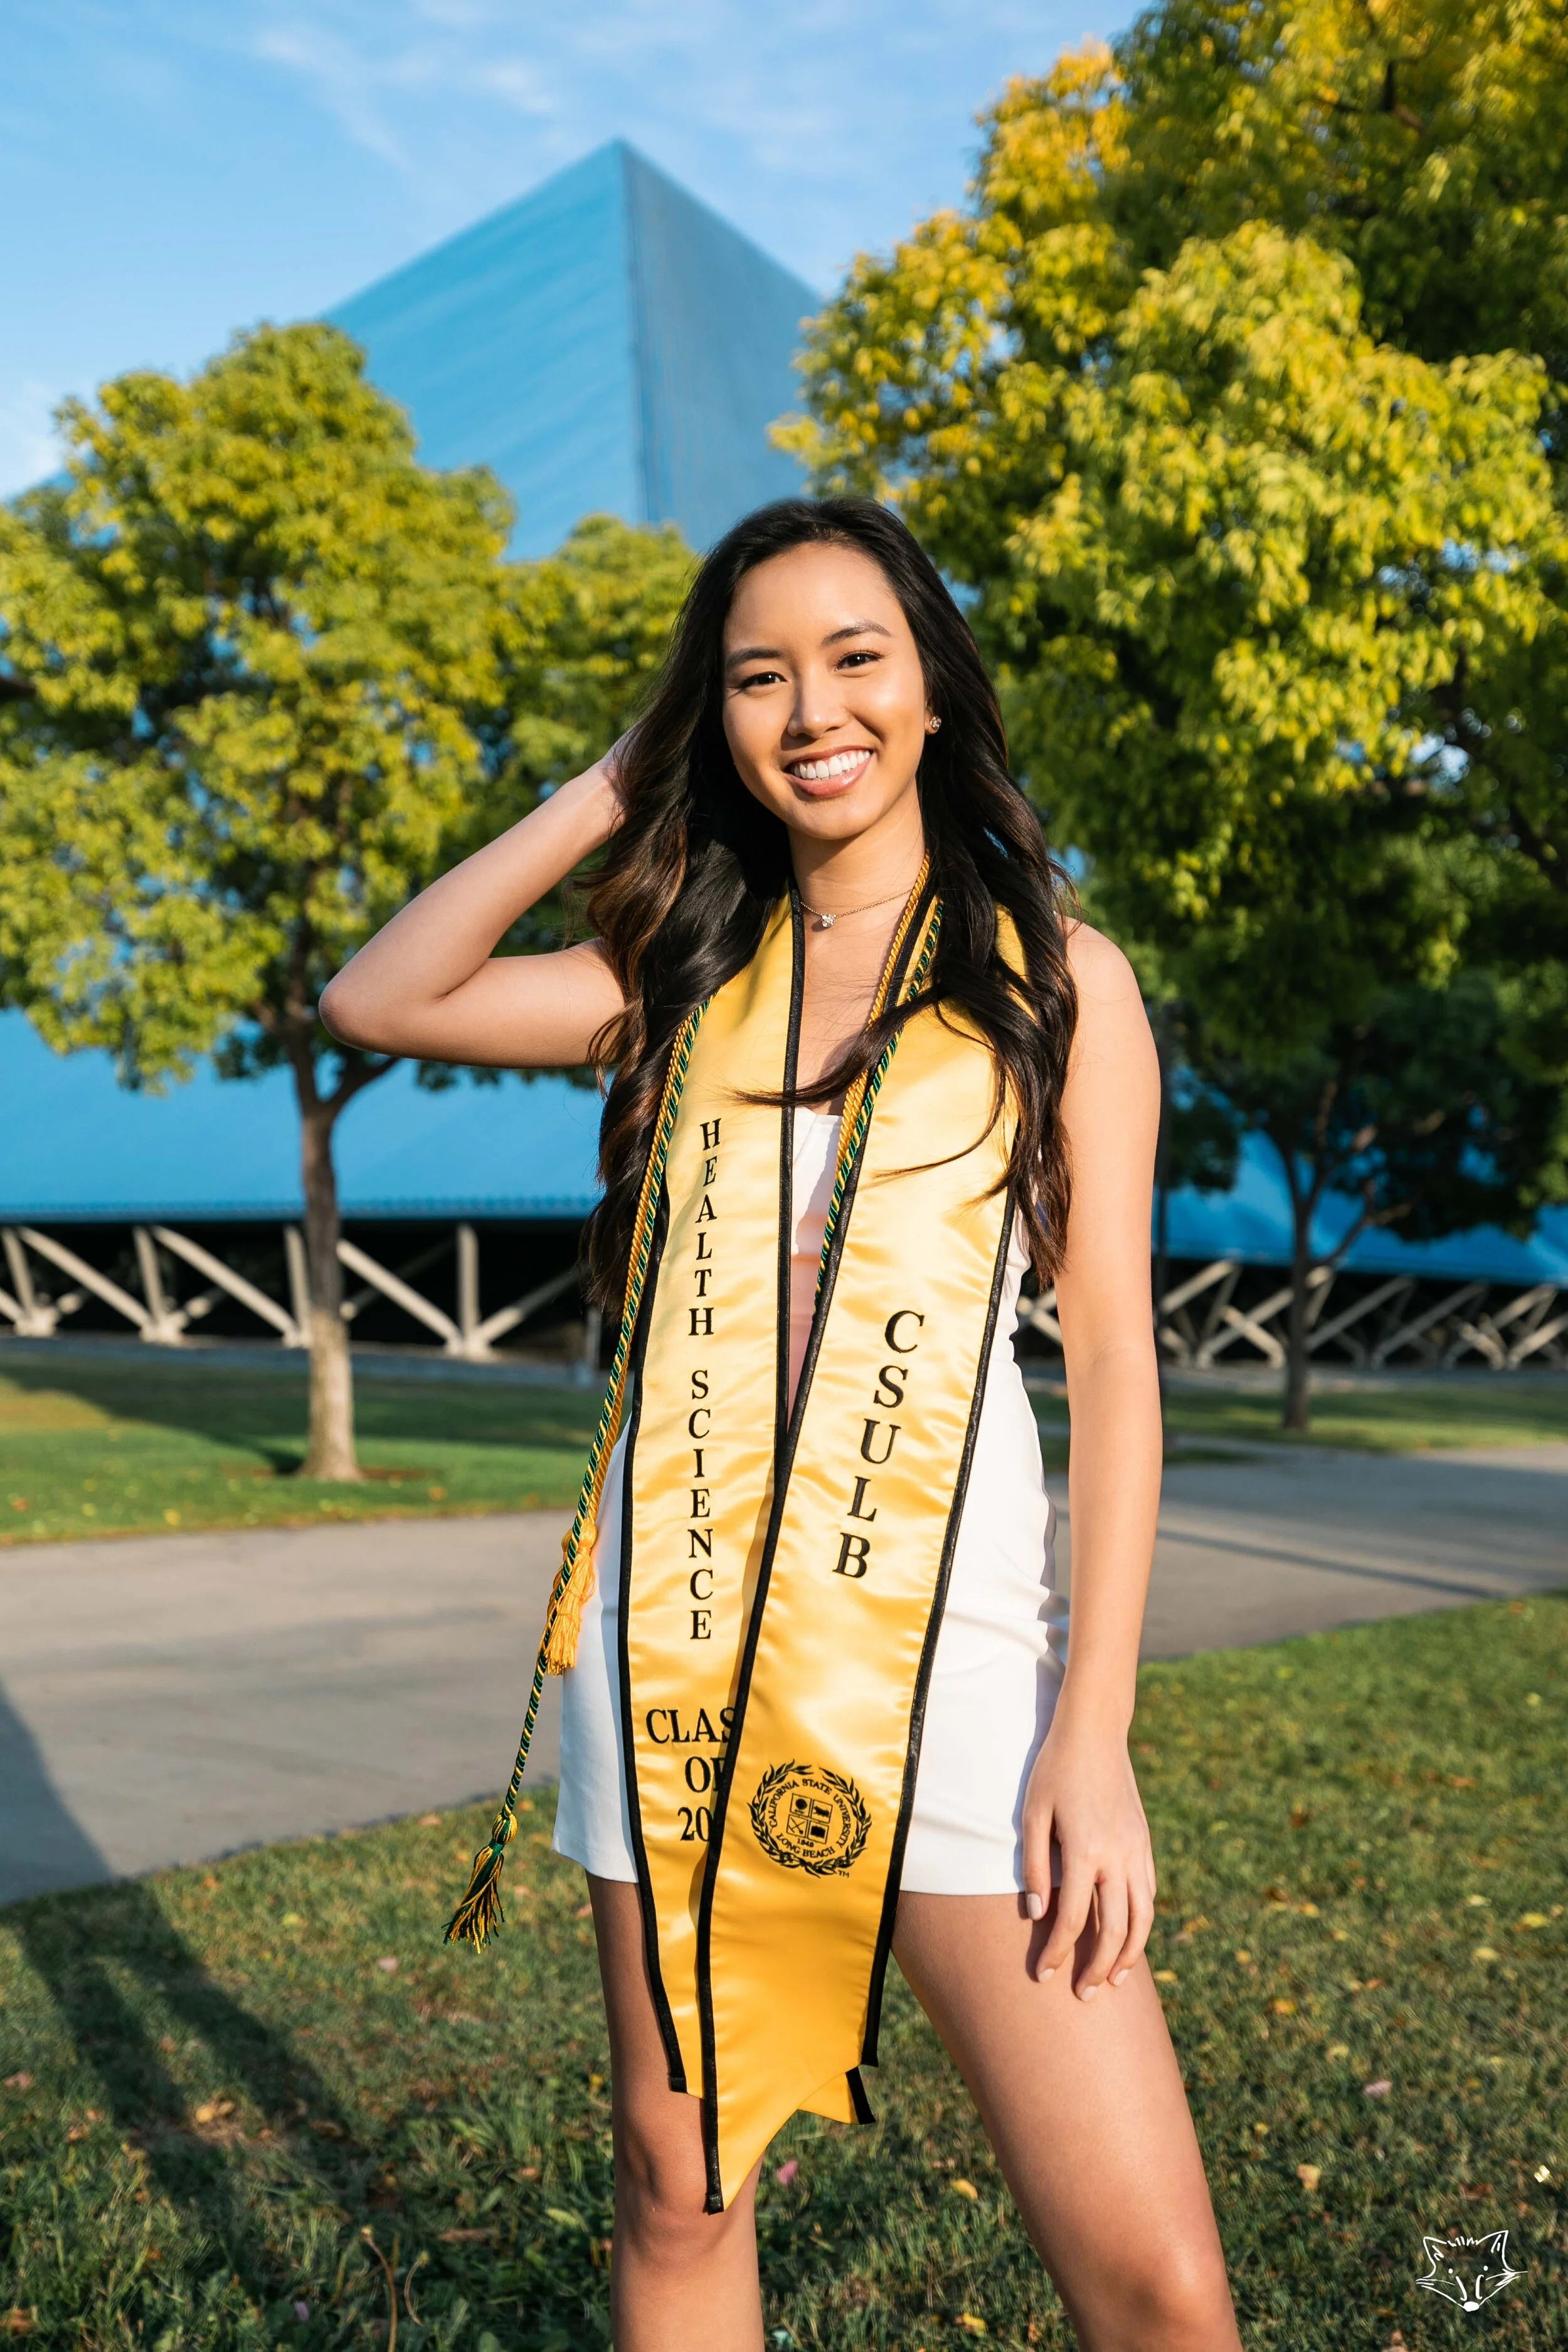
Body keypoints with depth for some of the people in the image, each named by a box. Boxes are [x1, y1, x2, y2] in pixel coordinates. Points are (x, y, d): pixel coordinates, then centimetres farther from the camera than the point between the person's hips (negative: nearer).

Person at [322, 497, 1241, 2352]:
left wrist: (1095, 1727, -7)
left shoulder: (1054, 977, 4)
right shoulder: (688, 976, 13)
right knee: (678, 2189, 13)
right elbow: (377, 1002, 5)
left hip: (943, 1647, -2)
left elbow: (1112, 1356, 0)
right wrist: (612, 790, 7)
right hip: (673, 1645, 3)